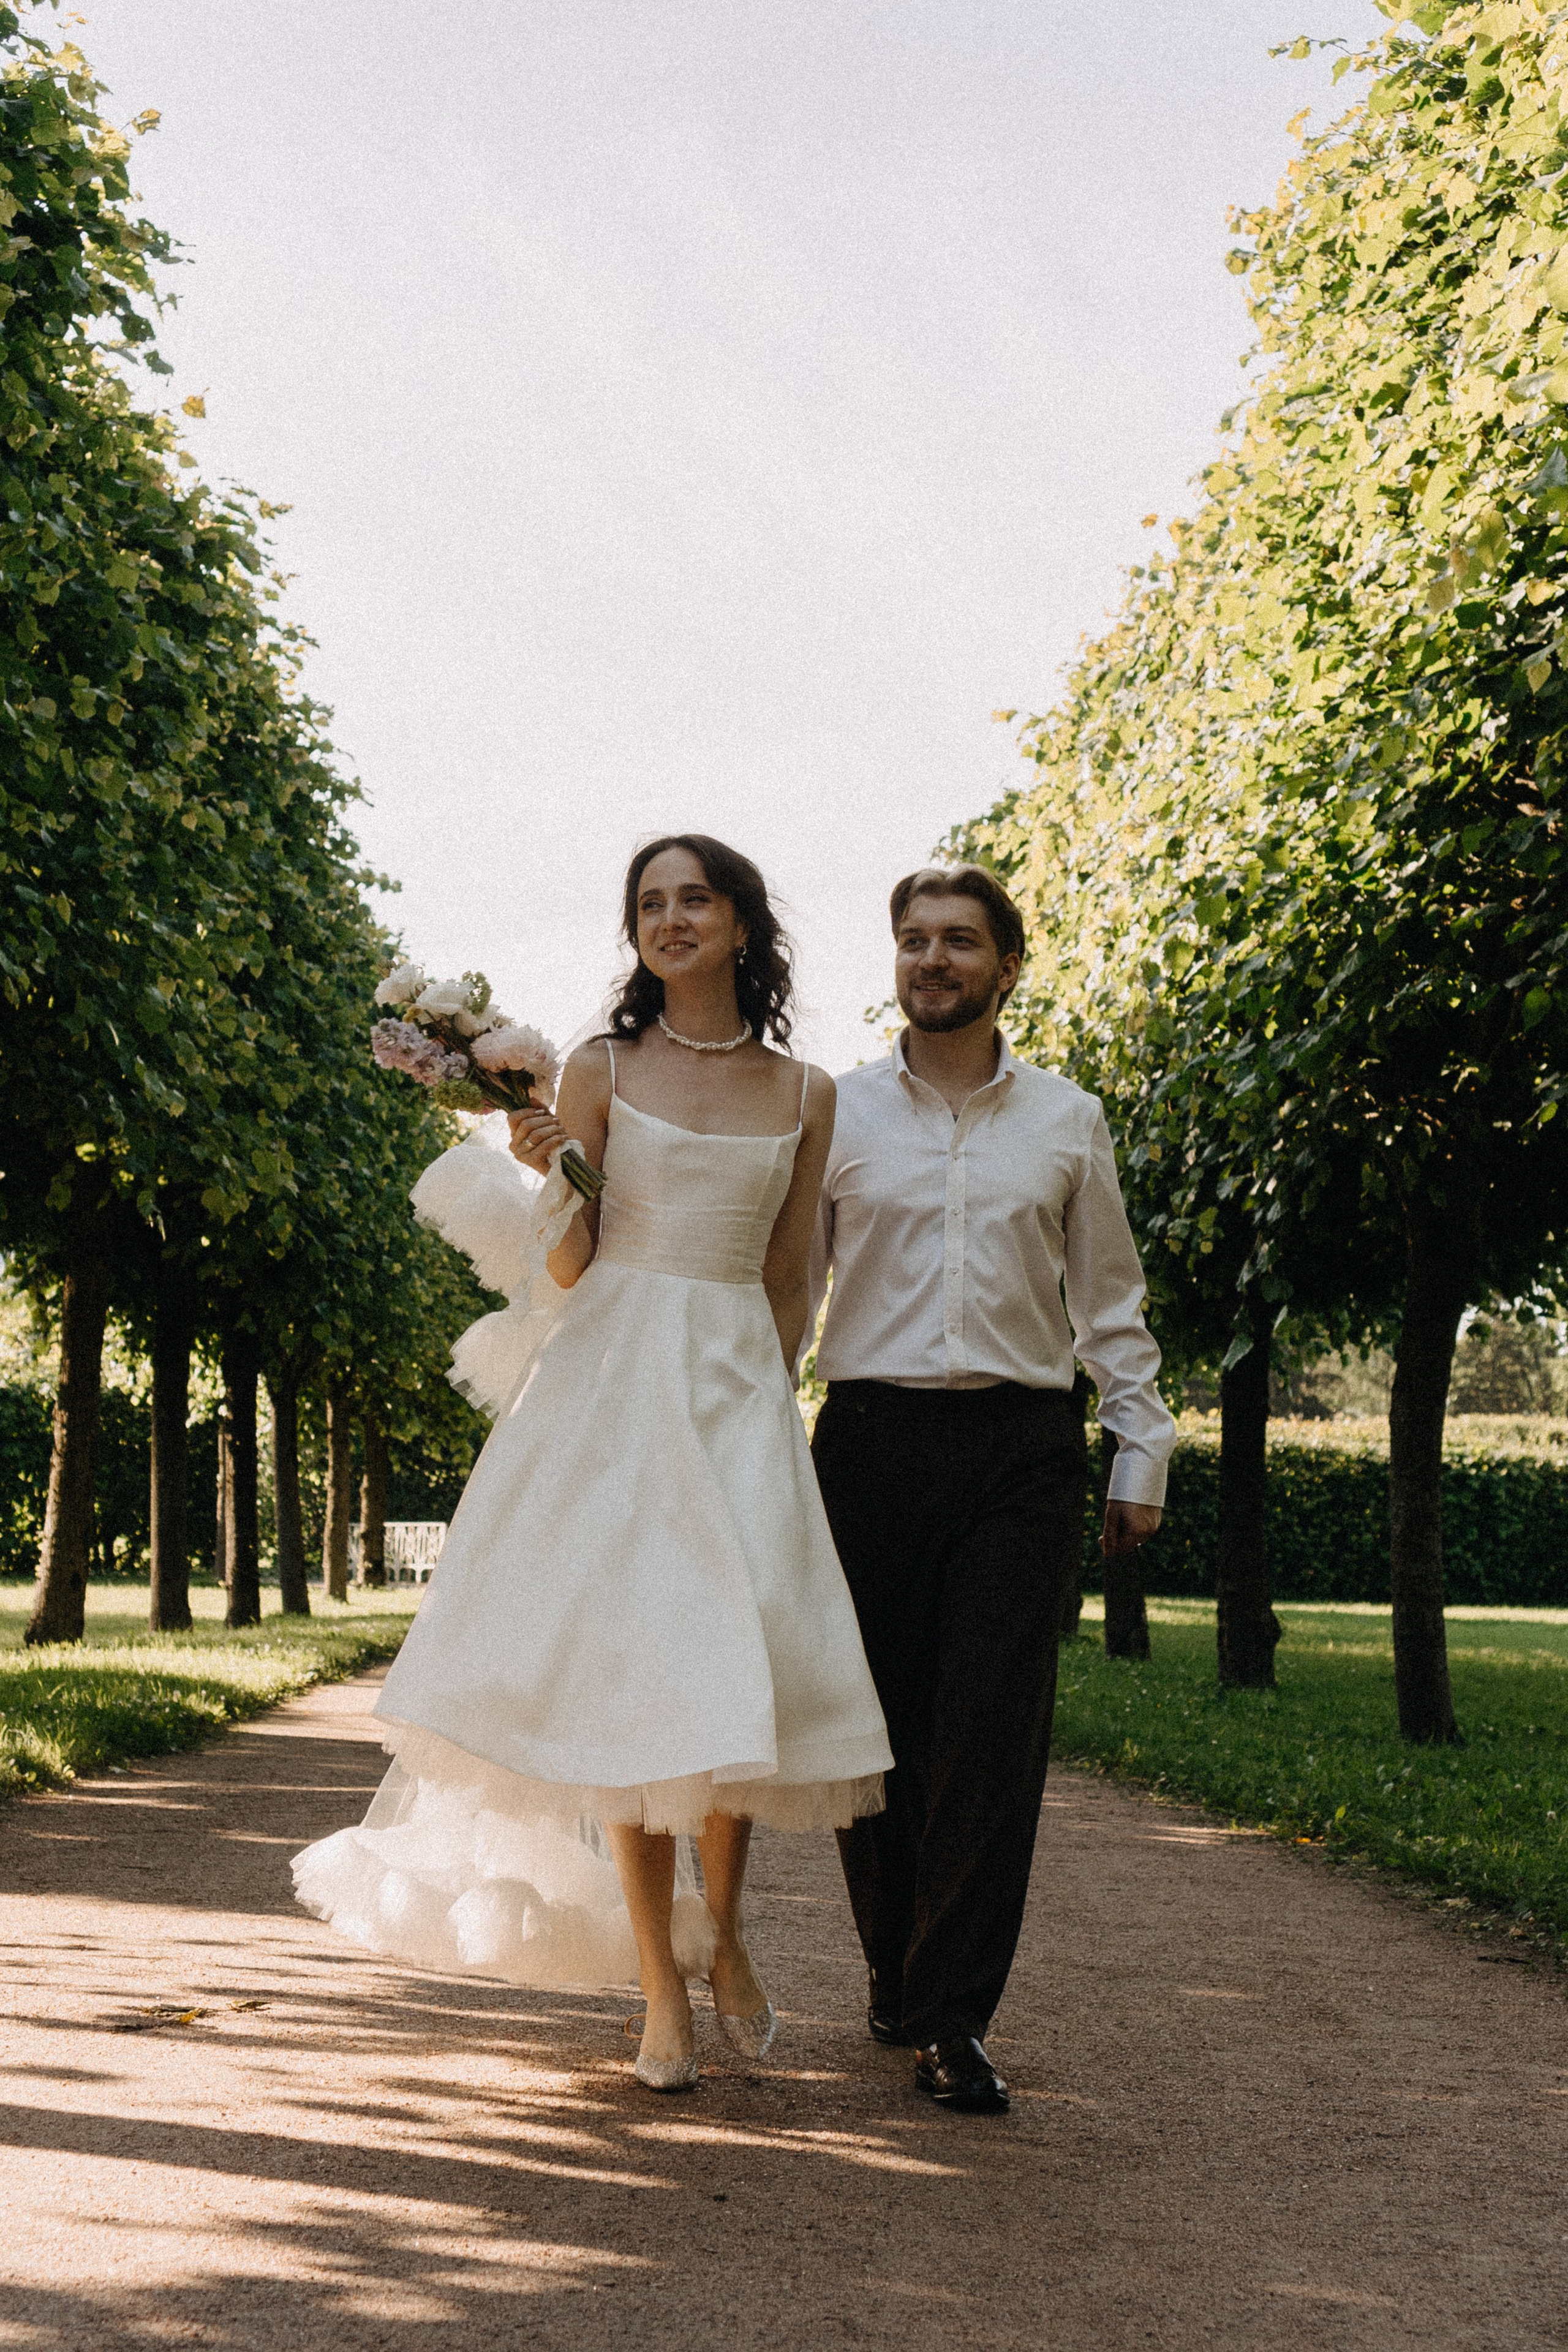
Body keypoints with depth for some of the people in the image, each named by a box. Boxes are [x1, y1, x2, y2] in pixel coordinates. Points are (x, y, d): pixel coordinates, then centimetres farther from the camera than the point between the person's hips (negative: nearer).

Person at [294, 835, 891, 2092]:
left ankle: (722, 1930, 19)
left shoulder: (806, 1095, 9)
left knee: (735, 1663, -7)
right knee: (627, 1667, -5)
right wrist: (545, 1176, -16)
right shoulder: (601, 1070, 4)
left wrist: (769, 1410, 11)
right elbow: (568, 1266, 1)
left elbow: (787, 1283, 13)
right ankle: (664, 1986, 4)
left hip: (738, 1385, 1)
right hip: (612, 1376, -1)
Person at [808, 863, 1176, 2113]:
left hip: (1019, 1447, 0)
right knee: (876, 1726, 3)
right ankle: (895, 1973, 23)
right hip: (873, 1438, 0)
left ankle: (954, 2020, -3)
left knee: (993, 1732, -7)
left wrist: (1143, 1450, 11)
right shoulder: (836, 1113, 9)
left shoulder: (1067, 1119, 11)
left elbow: (1111, 1298, 16)